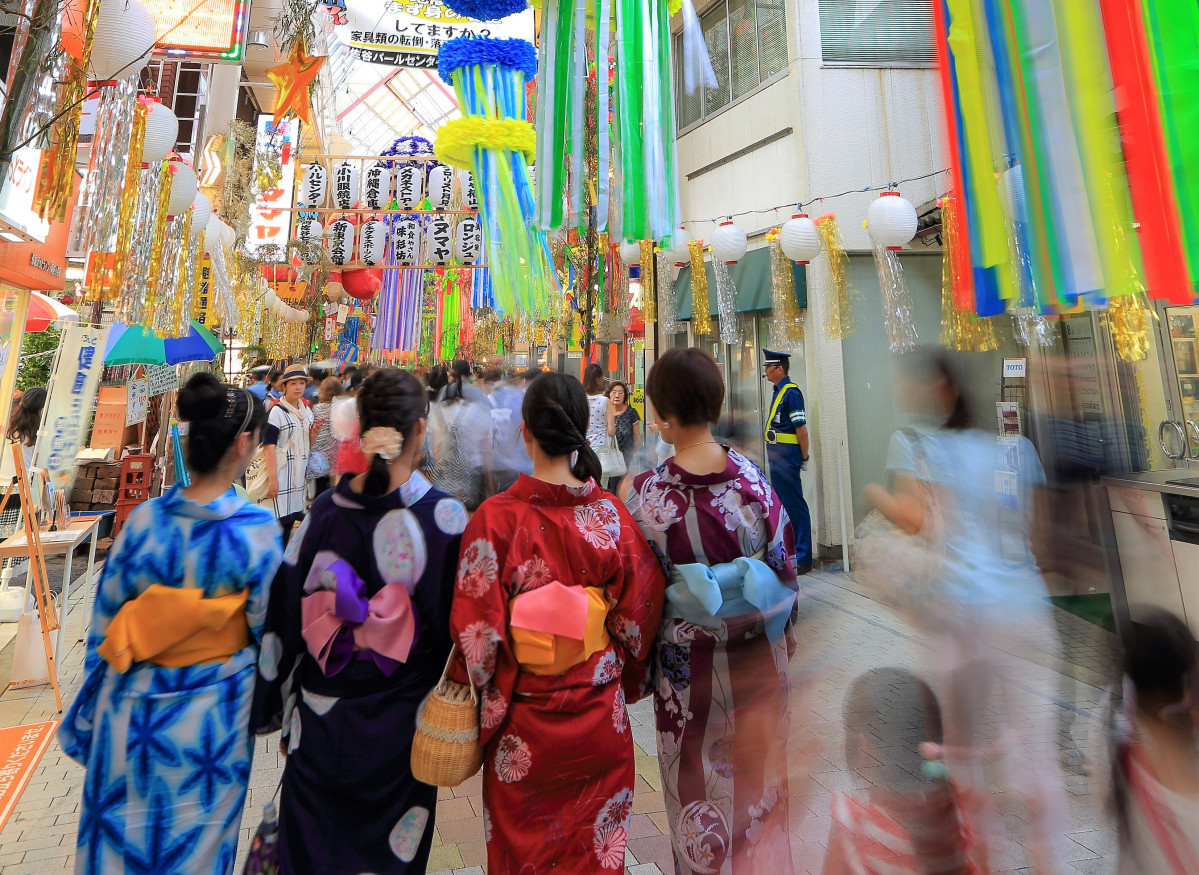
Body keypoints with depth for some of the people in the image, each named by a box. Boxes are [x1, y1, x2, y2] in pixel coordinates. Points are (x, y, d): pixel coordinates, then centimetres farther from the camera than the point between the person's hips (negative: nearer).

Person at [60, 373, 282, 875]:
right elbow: (268, 628, -12)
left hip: (131, 711, 3)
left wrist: (91, 710, 14)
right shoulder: (258, 530, -24)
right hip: (210, 718, -2)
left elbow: (104, 621, -3)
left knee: (119, 834, 28)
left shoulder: (143, 520, -15)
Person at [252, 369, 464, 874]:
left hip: (322, 718, 3)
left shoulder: (325, 511, -12)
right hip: (402, 720, -2)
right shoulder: (445, 517, -21)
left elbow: (287, 614, -4)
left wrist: (283, 710, 10)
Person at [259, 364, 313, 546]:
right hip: (280, 473, -6)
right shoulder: (276, 411, -9)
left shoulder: (306, 411, 12)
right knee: (278, 519, -4)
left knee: (290, 518, 13)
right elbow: (269, 447, -15)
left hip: (300, 473, 7)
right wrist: (272, 478, -20)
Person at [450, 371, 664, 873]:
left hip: (522, 725, -1)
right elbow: (639, 614, -6)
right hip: (601, 723, 2)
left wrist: (480, 702, 3)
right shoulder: (614, 516, -15)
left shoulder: (496, 518, -22)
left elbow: (476, 628, -16)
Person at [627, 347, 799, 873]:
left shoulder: (648, 494, -23)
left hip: (688, 665, -3)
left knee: (698, 790, 24)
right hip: (758, 655, 3)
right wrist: (783, 629, 14)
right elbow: (785, 564, -4)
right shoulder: (753, 479, -15)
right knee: (759, 777, 29)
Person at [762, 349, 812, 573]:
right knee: (781, 502, 17)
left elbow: (801, 429, -18)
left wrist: (804, 457, -12)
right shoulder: (779, 391, 15)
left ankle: (802, 559, 5)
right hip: (777, 455, 10)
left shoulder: (791, 392, -15)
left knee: (794, 504, -4)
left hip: (786, 455, -10)